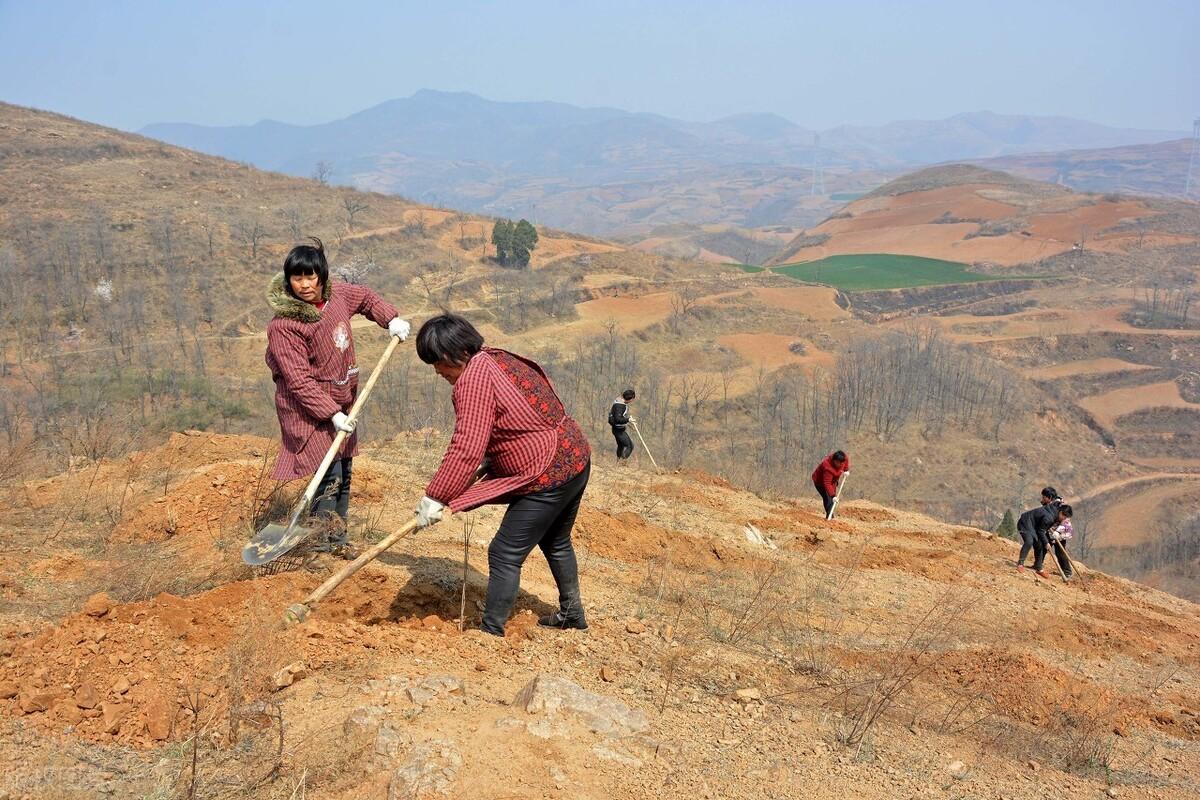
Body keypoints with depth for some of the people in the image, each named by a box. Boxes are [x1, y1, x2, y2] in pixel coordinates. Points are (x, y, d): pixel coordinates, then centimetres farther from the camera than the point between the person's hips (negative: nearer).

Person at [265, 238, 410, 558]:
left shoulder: (337, 295, -5)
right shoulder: (284, 326, -23)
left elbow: (366, 298, 19)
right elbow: (299, 380, -24)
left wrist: (391, 319, 4)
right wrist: (332, 413, -26)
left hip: (342, 400, 7)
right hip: (308, 407, -7)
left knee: (344, 472, 15)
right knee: (329, 475, -11)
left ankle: (337, 536, 31)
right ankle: (329, 539, 5)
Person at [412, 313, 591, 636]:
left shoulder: (473, 378, -18)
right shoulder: (500, 359, 12)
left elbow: (466, 450, -21)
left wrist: (434, 499, -16)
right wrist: (490, 460, 10)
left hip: (548, 477, -10)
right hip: (576, 458, 10)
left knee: (505, 555, -2)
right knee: (555, 543, 28)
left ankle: (491, 633, 4)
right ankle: (572, 614, 44)